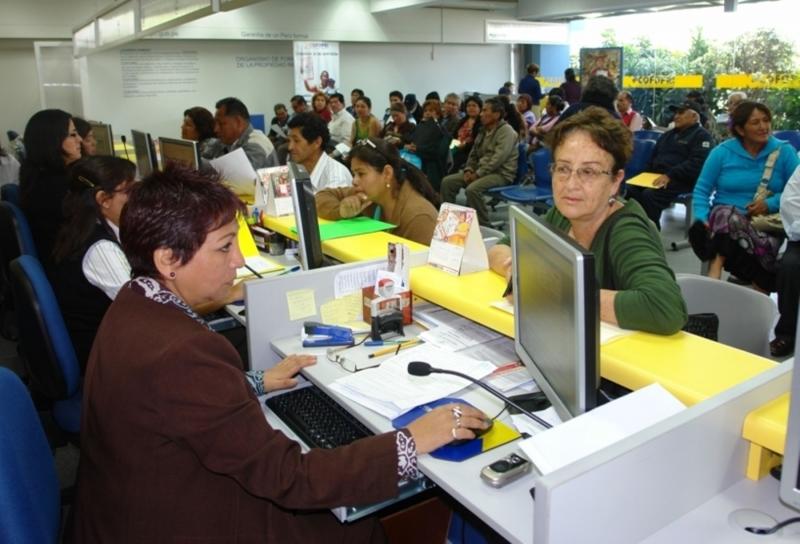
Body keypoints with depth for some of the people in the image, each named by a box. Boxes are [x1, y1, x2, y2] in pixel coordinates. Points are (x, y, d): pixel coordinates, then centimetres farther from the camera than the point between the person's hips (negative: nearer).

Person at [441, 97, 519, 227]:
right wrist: (468, 169, 1)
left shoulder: (506, 131, -11)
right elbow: (473, 154, 21)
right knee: (447, 182, -6)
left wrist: (478, 174, -21)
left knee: (472, 189, -35)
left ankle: (483, 225, -21)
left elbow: (498, 158, -22)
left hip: (501, 173, -8)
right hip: (480, 171, 9)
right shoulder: (484, 131, 16)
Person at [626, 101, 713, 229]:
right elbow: (654, 156, 29)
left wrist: (670, 175, -23)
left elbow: (697, 163, -14)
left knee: (649, 195, -32)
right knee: (630, 190, -19)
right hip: (656, 176, 7)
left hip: (681, 181, -7)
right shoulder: (668, 134, 26)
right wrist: (647, 173, 7)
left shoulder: (701, 135, 1)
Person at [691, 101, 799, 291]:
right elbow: (702, 190, 5)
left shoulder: (784, 151, 9)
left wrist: (770, 204, -14)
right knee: (728, 215, -37)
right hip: (723, 218, 0)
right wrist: (701, 218, -14)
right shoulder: (722, 152, 7)